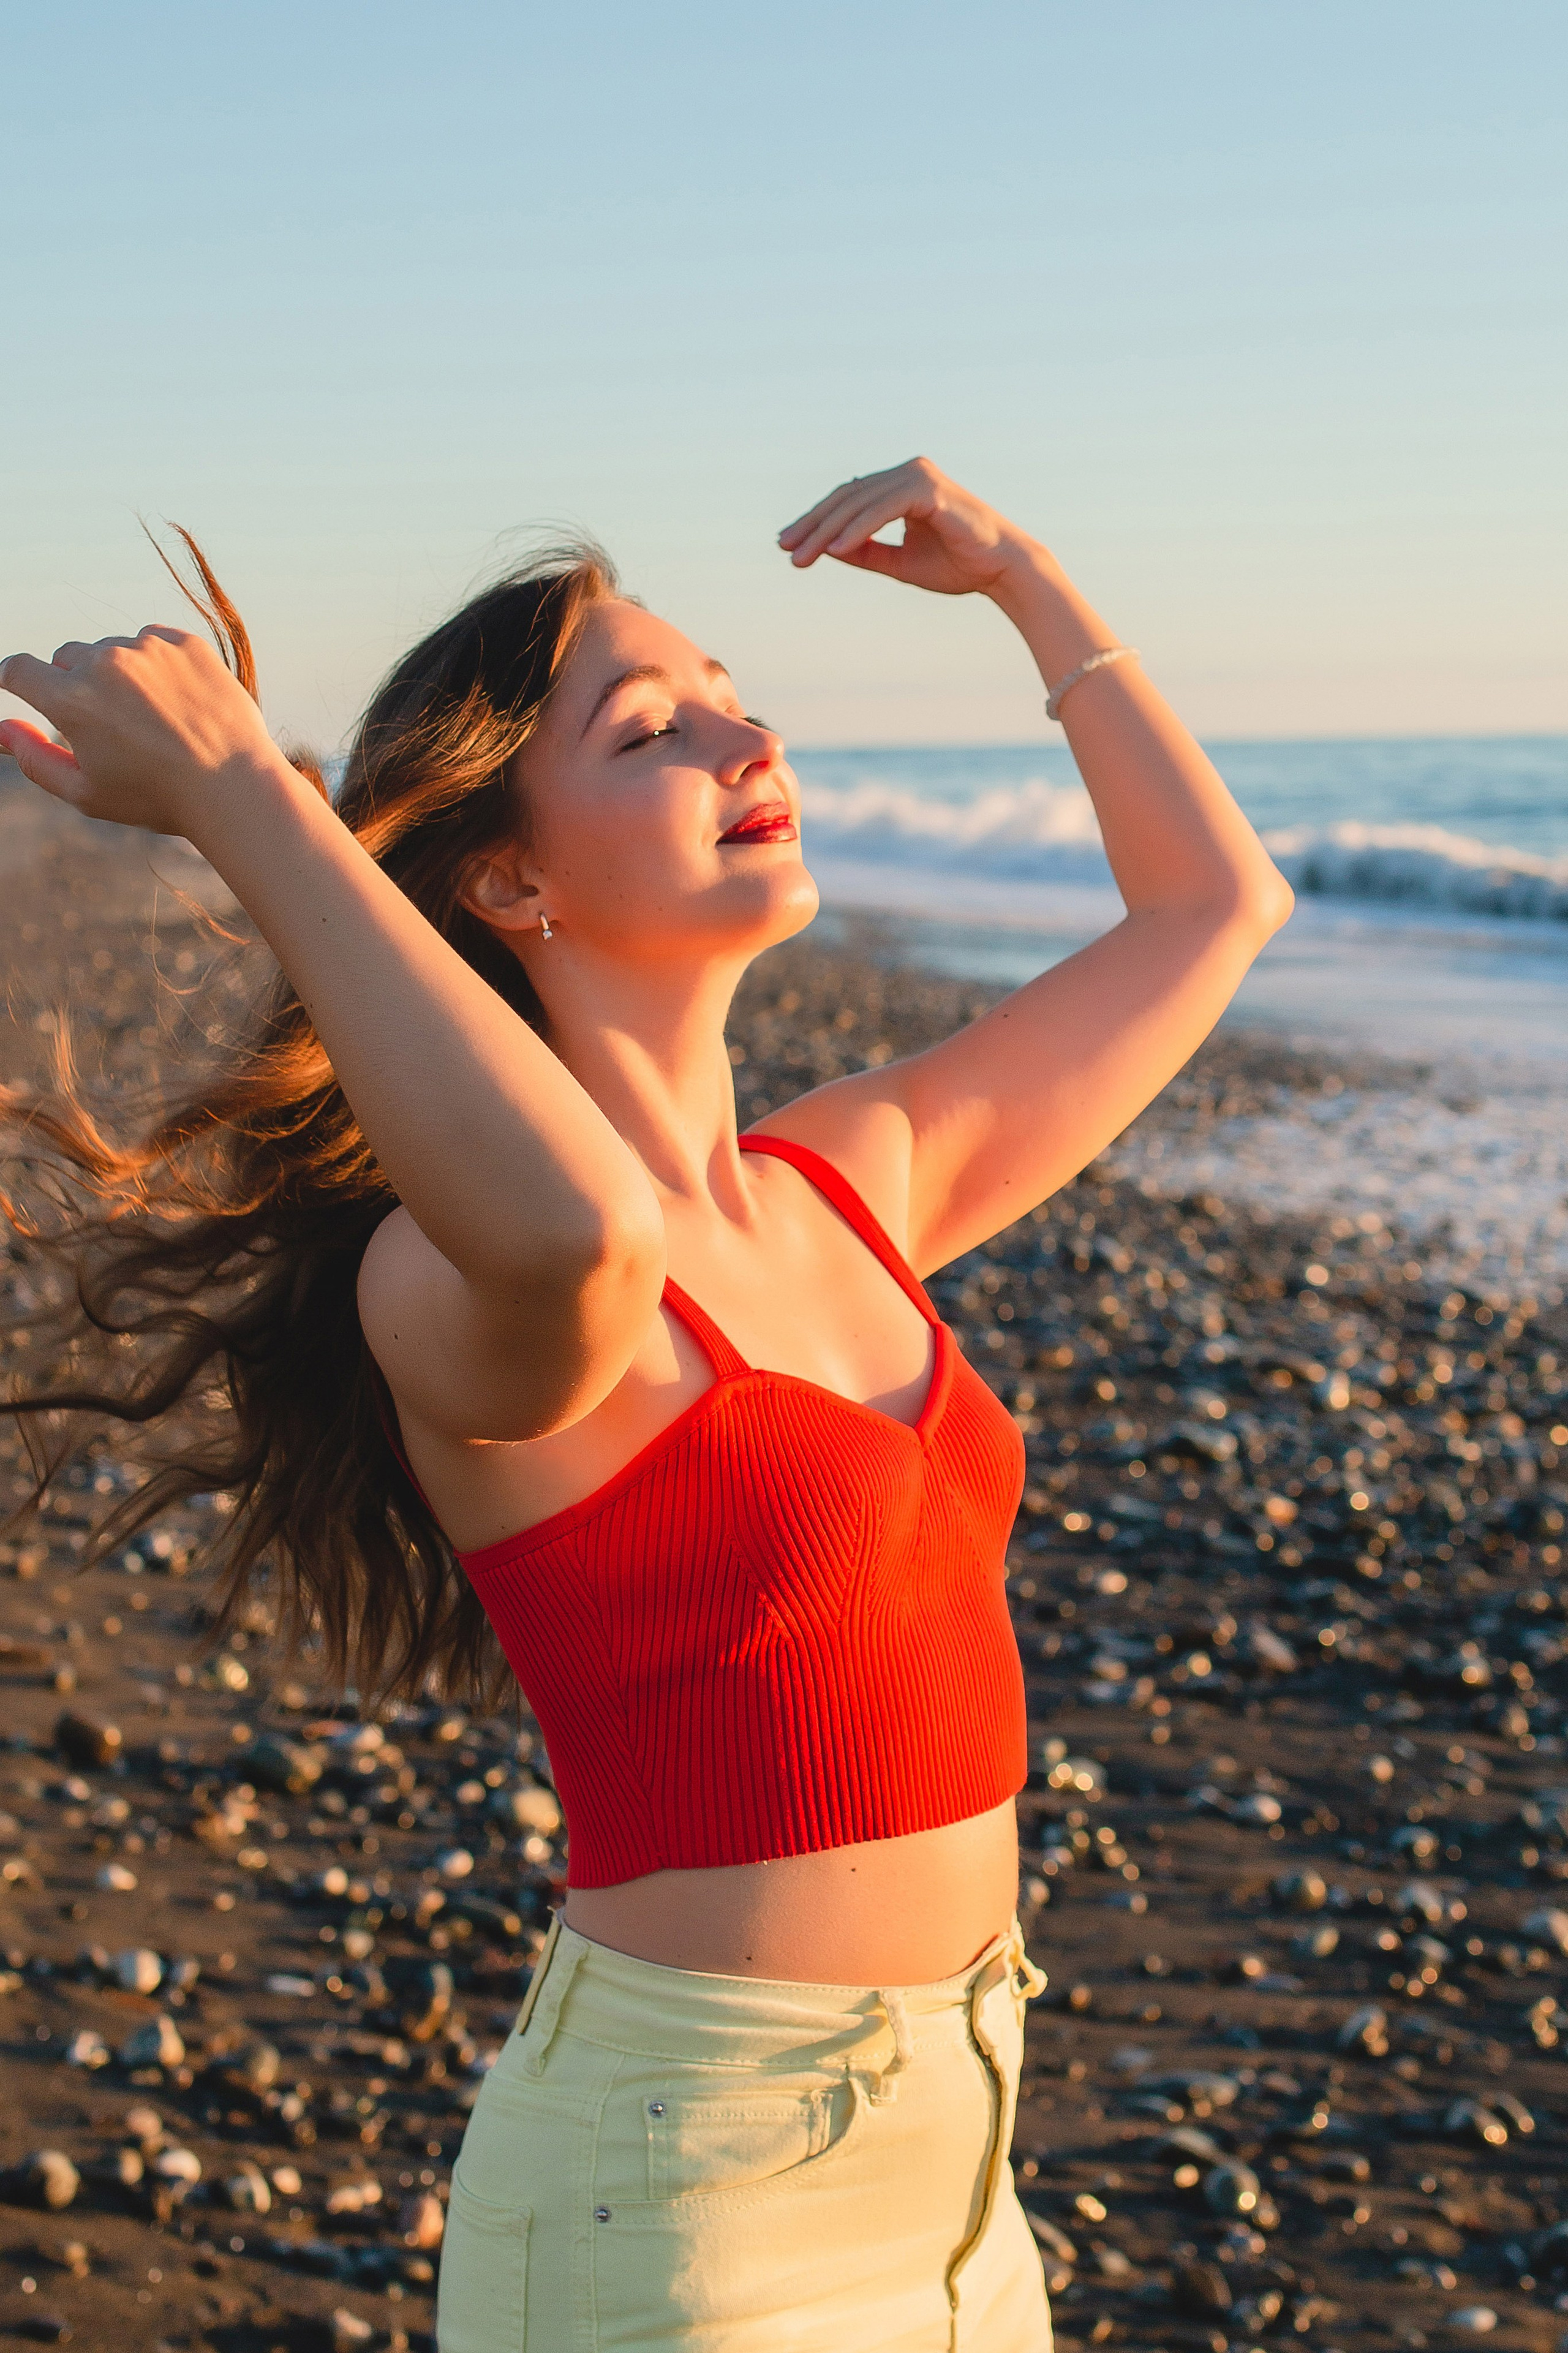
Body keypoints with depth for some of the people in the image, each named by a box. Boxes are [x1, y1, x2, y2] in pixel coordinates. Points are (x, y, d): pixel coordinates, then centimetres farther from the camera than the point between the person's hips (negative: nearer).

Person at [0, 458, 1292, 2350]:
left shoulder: (857, 1178, 5)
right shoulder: (453, 1285, -18)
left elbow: (1216, 903, 15)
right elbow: (580, 1225, -43)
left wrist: (1020, 576, 13)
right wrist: (232, 784, -35)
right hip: (674, 2192, -7)